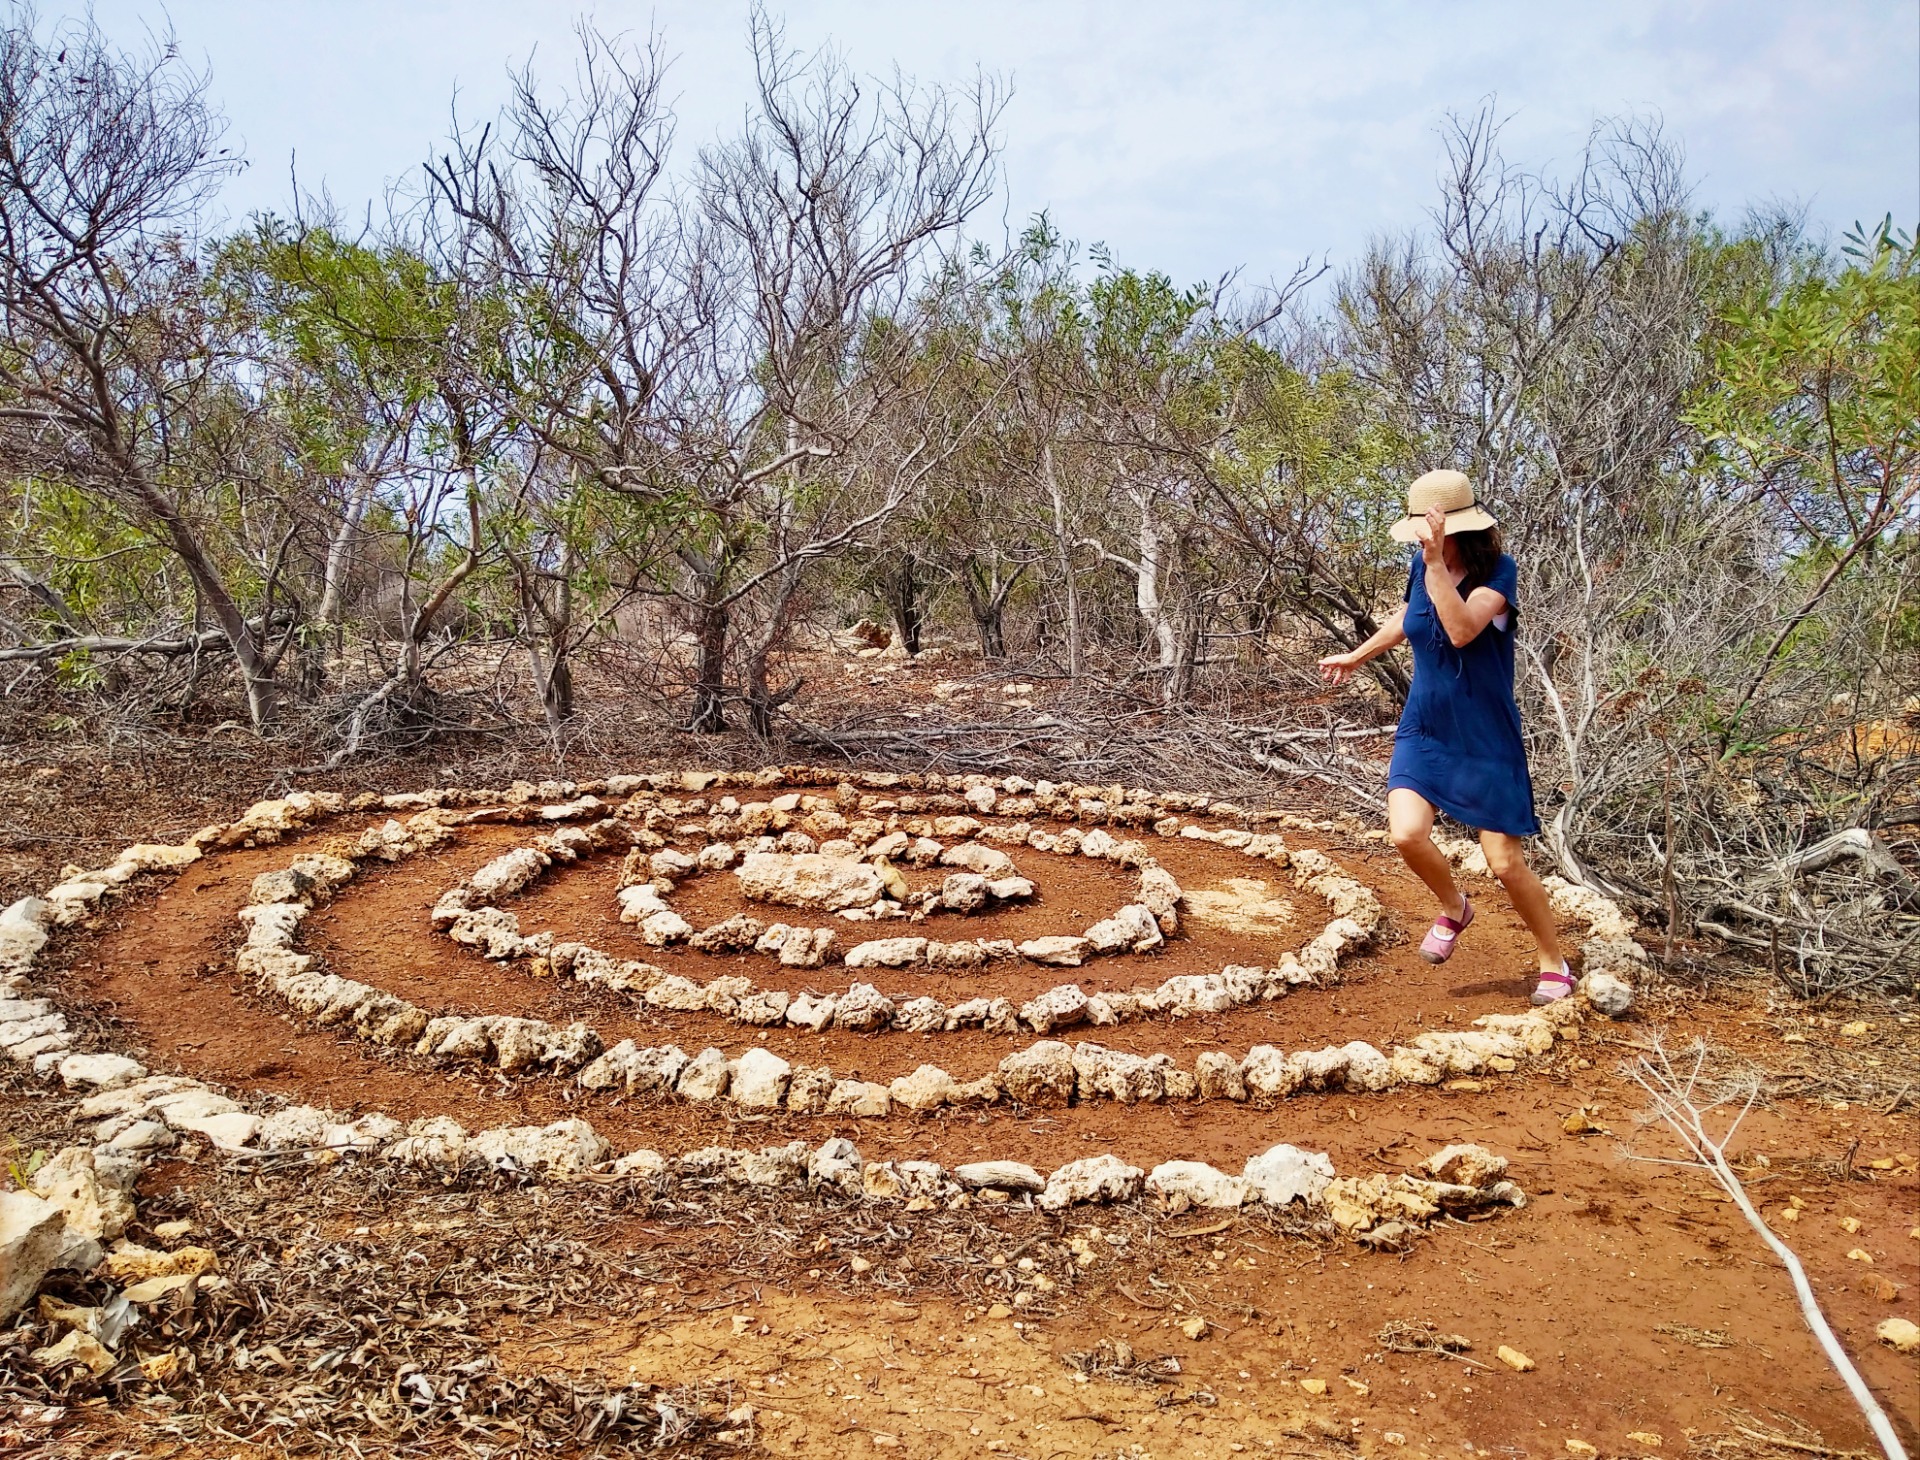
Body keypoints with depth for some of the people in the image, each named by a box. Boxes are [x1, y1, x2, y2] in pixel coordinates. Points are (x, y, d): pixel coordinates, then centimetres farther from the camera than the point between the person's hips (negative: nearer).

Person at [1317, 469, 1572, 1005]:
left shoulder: (1498, 571, -14)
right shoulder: (1420, 568, 0)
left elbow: (1462, 630, -32)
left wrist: (1437, 562, -35)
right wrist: (1357, 656, 35)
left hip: (1486, 738, -4)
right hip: (1423, 730, 4)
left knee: (1506, 863, -3)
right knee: (1407, 833, -18)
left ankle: (1554, 965, 22)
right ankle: (1454, 909, 15)